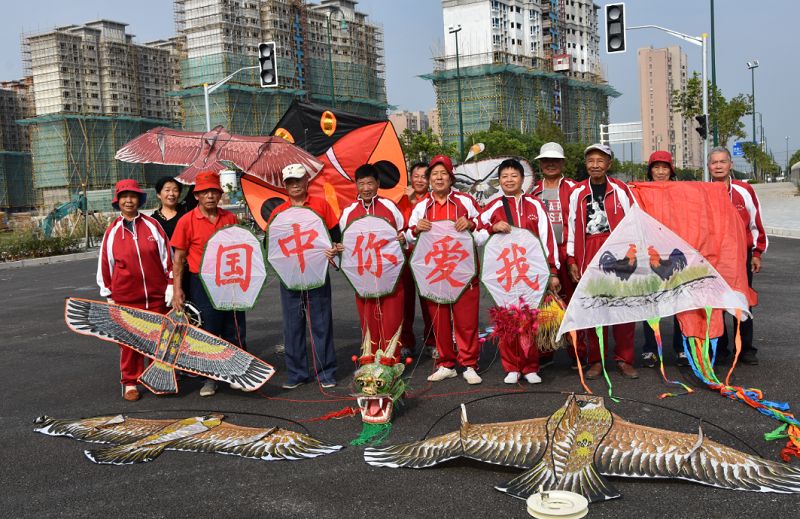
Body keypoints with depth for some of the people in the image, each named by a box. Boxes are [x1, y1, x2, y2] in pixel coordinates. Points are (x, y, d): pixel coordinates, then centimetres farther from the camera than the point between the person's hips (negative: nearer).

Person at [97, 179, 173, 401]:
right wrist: (109, 296, 7)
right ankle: (130, 383, 17)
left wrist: (170, 285, 2)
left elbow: (166, 256, 5)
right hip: (125, 296, 0)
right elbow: (105, 264, 7)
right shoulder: (112, 232, 2)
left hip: (156, 295, 0)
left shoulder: (152, 225, 2)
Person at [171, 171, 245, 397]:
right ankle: (210, 379, 17)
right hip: (202, 283, -3)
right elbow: (179, 257, -4)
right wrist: (177, 289, -8)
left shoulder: (230, 218, 4)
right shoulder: (186, 221, -6)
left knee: (235, 332, 8)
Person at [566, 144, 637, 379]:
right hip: (589, 253, 1)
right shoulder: (577, 192, 8)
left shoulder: (620, 190, 6)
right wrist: (572, 260, 5)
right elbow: (572, 227, 9)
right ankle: (596, 361, 12)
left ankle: (624, 359, 11)